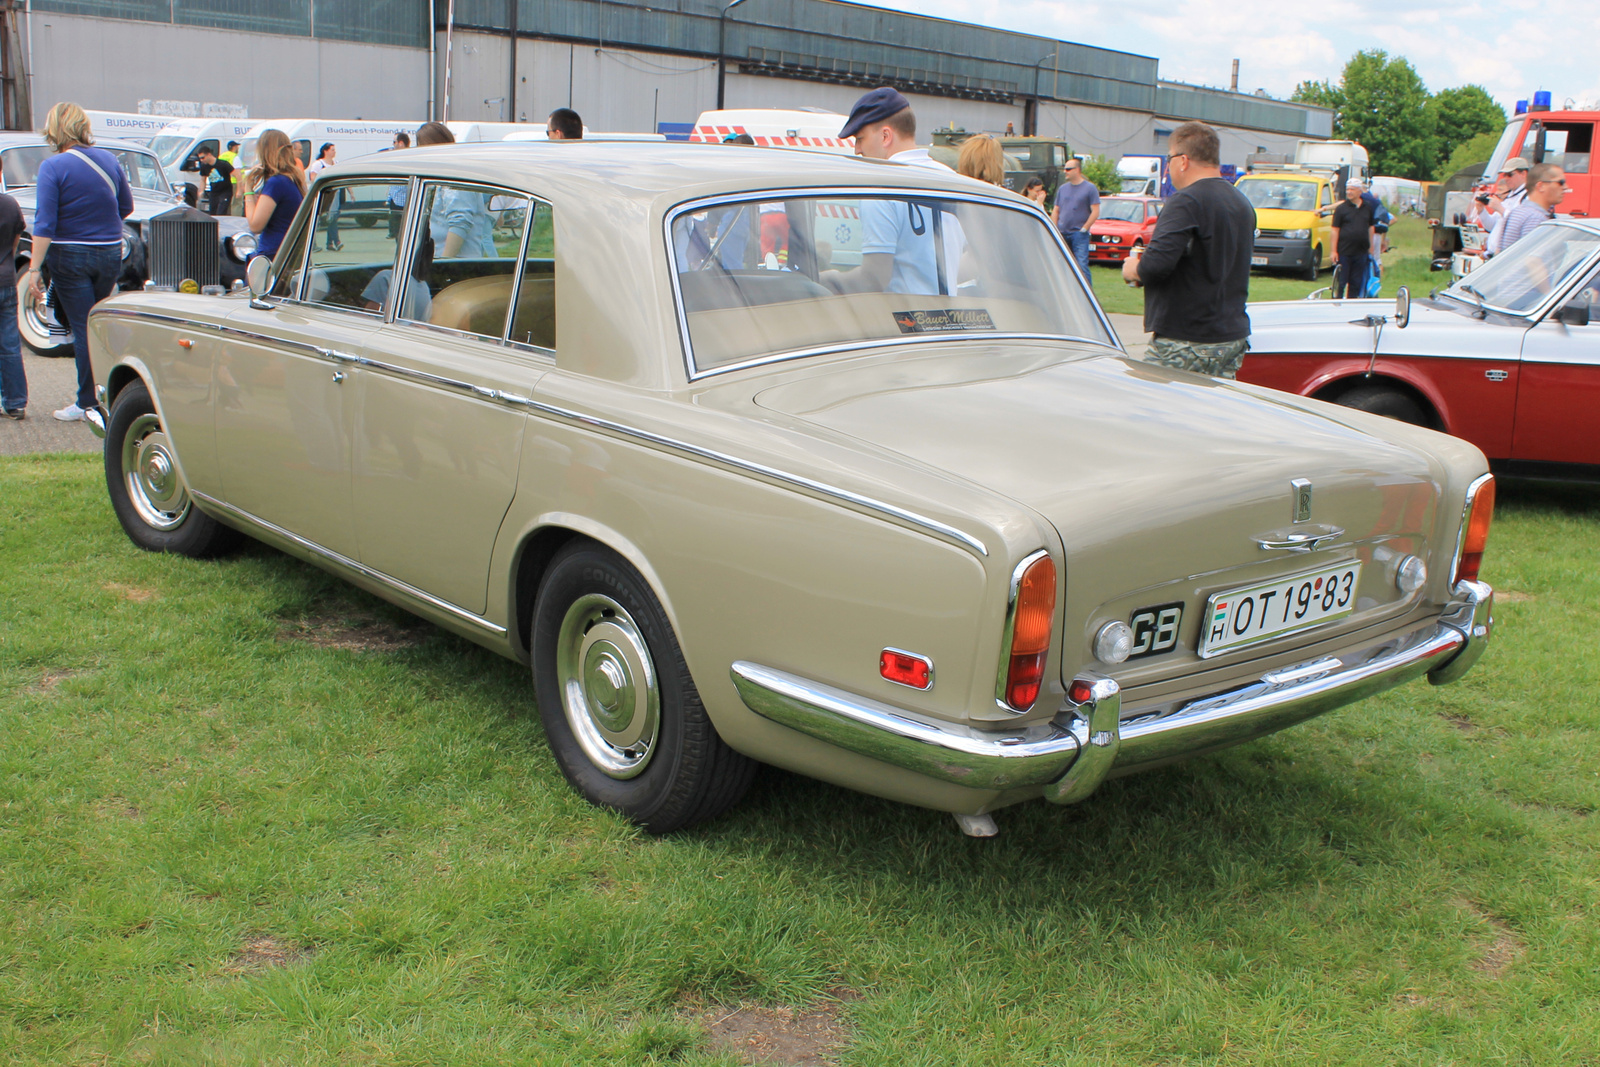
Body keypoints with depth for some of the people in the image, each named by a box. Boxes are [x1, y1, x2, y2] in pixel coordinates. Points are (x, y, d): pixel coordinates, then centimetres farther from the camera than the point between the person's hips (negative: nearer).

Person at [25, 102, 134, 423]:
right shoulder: (108, 158, 2)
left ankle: (88, 403, 4)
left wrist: (34, 269, -14)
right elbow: (126, 207, 13)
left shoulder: (52, 167, -12)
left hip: (70, 257, -4)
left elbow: (45, 224, -17)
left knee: (83, 328, 0)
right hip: (110, 254, 4)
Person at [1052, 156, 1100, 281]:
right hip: (1062, 234, 5)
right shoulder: (1062, 188, 15)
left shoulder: (1090, 188, 0)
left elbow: (1095, 212, -5)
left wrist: (1084, 229, -10)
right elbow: (1056, 212, 16)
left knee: (1081, 265, -12)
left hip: (1079, 234, -5)